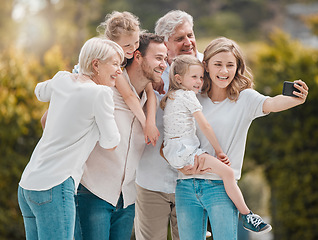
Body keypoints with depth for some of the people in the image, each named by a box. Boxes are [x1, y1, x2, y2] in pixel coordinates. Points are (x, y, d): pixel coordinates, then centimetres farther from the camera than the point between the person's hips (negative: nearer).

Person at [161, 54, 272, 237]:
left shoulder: (171, 97, 18)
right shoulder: (188, 95, -9)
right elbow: (205, 126, -9)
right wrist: (219, 151, -4)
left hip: (173, 153, 10)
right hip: (185, 151, -10)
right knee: (227, 172, -18)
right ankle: (247, 216, -17)